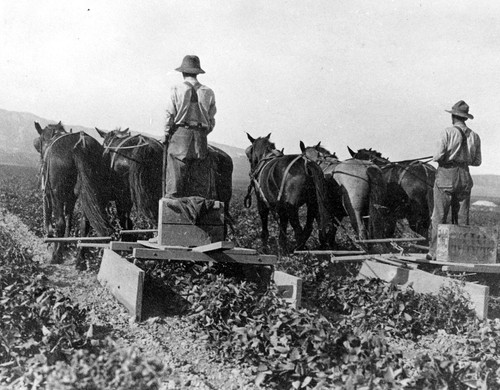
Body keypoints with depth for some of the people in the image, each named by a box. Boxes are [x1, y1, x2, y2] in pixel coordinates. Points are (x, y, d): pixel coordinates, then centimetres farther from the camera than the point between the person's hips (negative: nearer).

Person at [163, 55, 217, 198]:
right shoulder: (208, 92, 6)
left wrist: (166, 135, 9)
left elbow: (170, 115, -2)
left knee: (175, 176, 1)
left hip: (180, 134, -2)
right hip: (201, 138, 2)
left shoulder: (177, 90, -2)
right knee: (200, 181, 7)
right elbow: (211, 120, 9)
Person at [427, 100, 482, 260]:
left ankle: (434, 252, 0)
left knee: (439, 217, 0)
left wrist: (435, 157, 8)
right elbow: (477, 162, 9)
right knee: (462, 217, 10)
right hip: (464, 177, 4)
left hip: (446, 176, -4)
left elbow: (439, 156, -15)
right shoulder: (474, 136, 5)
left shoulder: (448, 132, -9)